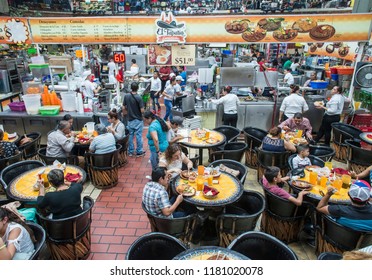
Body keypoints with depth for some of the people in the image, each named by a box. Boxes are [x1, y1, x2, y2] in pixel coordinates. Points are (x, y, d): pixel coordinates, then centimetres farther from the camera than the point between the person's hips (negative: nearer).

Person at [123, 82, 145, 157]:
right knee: (138, 136, 5)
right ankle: (139, 152, 13)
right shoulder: (139, 98, -17)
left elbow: (123, 108, 2)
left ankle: (130, 151, 21)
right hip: (138, 120, -4)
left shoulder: (126, 96, -4)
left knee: (130, 135, 12)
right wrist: (143, 111, 5)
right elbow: (142, 110, -18)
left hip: (130, 119, 4)